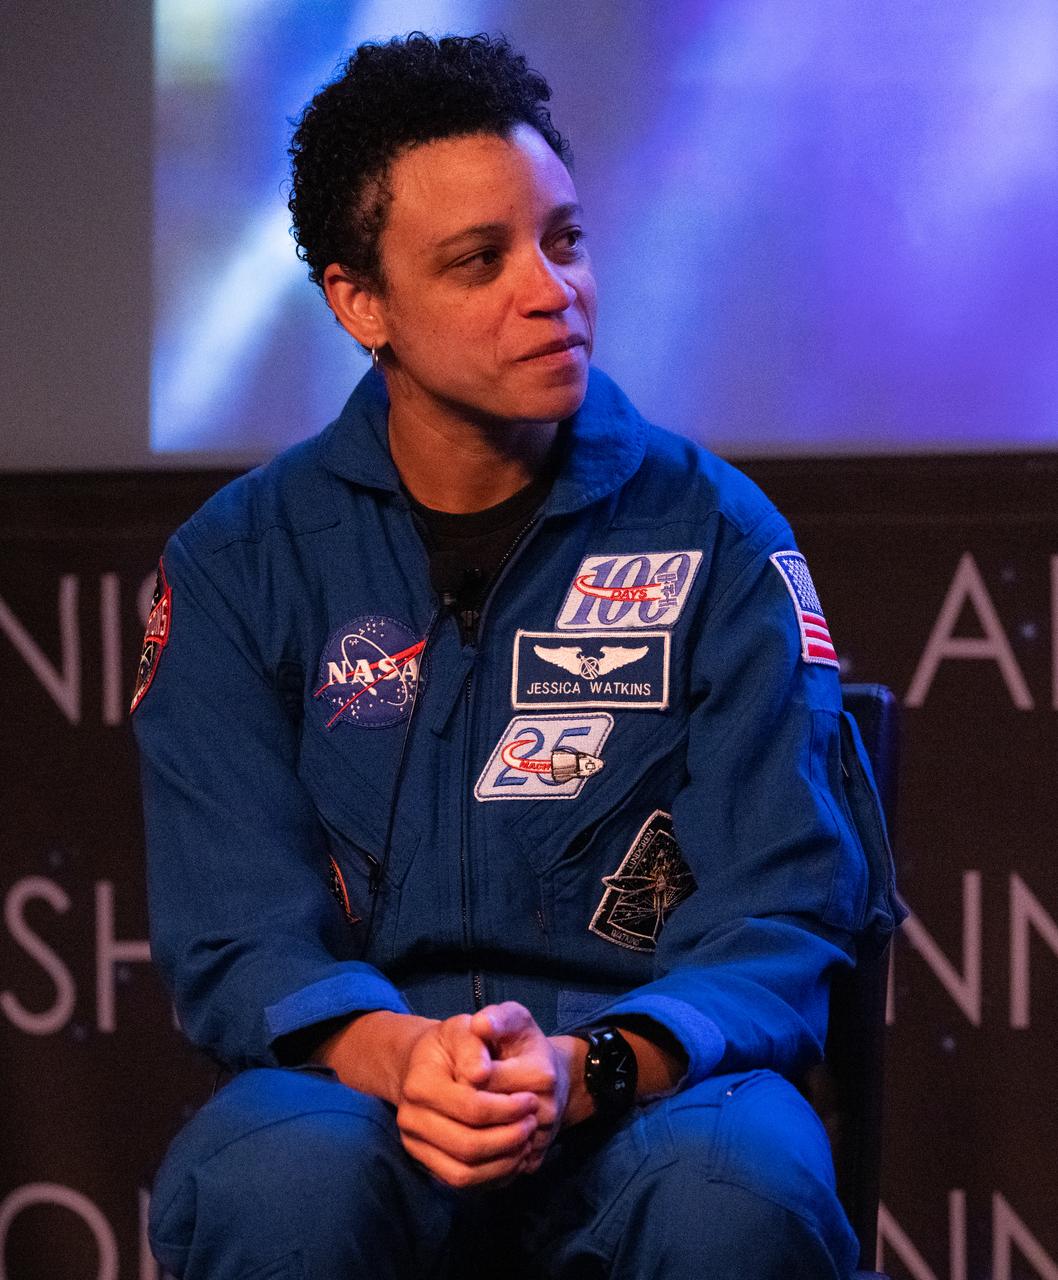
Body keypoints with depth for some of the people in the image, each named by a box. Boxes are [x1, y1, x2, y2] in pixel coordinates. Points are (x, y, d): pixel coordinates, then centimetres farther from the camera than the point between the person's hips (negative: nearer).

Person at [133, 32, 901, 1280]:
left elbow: (781, 919, -3)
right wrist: (397, 1054, -24)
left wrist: (583, 1070, -24)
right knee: (288, 1176, -35)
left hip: (645, 1092, 0)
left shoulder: (718, 536, 4)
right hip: (354, 1085, 0)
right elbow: (234, 935, -1)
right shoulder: (240, 562, 6)